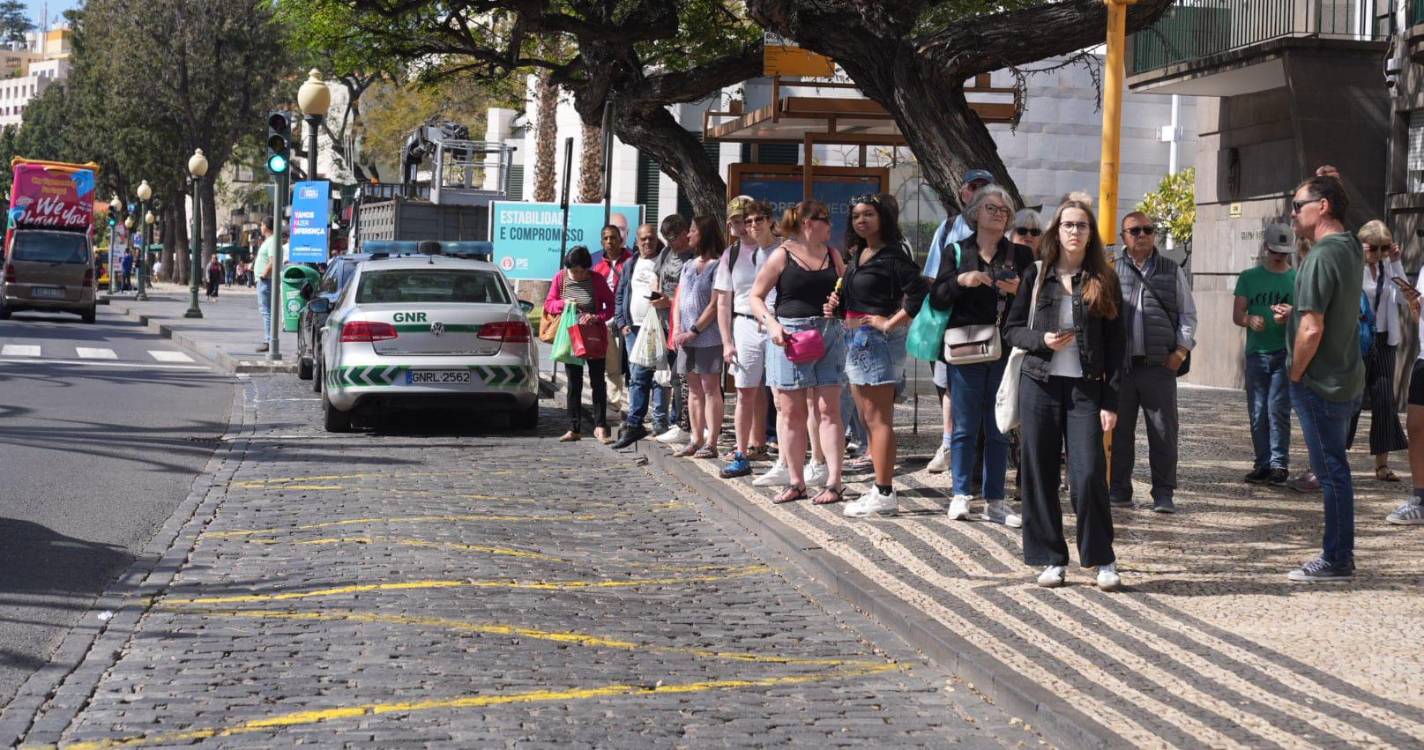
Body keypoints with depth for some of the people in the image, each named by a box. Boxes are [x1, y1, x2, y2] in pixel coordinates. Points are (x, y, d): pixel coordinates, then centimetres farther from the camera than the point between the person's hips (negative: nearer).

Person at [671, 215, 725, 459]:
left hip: (708, 336, -7)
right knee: (694, 390, 10)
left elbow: (715, 305, -12)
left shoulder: (717, 265, -7)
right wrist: (677, 330, 1)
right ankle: (696, 440, 16)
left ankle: (711, 443, -4)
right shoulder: (688, 265, 16)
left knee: (710, 388, -4)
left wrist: (693, 331, -13)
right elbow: (679, 300, 15)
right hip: (687, 338, 7)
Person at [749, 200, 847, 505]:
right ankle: (796, 482, 11)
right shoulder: (782, 256, -2)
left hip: (828, 335, 3)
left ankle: (834, 481, -1)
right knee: (791, 411, 3)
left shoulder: (832, 255, 10)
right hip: (789, 336, -2)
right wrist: (772, 324, -15)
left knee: (828, 408, -2)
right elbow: (756, 296, -1)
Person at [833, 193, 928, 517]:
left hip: (879, 340, -10)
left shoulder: (892, 256, -13)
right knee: (867, 418, 13)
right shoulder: (857, 255, 14)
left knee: (879, 419, -7)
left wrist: (890, 323, -18)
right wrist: (837, 306, 2)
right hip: (856, 340, 10)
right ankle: (881, 487, 19)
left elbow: (920, 293, -23)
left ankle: (884, 494, -4)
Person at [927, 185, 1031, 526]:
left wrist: (1018, 290, -13)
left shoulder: (1021, 255, 10)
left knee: (999, 430, 4)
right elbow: (937, 299, 2)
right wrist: (960, 281, -14)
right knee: (965, 427, 1)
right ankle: (961, 495, 9)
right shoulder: (956, 252, 8)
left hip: (1005, 353, 1)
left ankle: (994, 501, 9)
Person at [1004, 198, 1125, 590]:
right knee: (1040, 474, 3)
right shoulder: (1037, 275, 7)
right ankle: (1052, 560, 13)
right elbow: (1012, 328, 11)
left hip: (1085, 389, -2)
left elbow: (1115, 344, 3)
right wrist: (1041, 340, -11)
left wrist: (1111, 401, -4)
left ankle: (1103, 560, 5)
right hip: (1040, 385, 2)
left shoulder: (1104, 281, 4)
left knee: (1089, 474, -9)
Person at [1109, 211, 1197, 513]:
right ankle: (1119, 490, 15)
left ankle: (1164, 494, 6)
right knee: (1119, 430, 6)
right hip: (1120, 365, 0)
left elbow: (1188, 314, 13)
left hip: (1159, 364, 0)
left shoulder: (1172, 272, 11)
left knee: (1163, 432, 0)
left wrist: (1181, 349, 1)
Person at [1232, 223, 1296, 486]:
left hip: (1285, 353, -2)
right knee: (1257, 413, 5)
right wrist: (1250, 320, -17)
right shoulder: (1249, 277, 10)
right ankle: (1263, 464, 12)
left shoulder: (1297, 278, 6)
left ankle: (1279, 465, -7)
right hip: (1256, 353, 3)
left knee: (1278, 410, -11)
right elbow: (1237, 315, 6)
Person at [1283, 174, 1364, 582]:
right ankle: (1338, 555, 22)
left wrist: (1296, 375, -11)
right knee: (1333, 469, 15)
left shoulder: (1322, 256, -20)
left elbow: (1311, 329, -24)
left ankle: (1337, 560, 4)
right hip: (1346, 378, 9)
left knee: (1331, 471, -2)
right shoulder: (1351, 248, 8)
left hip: (1320, 382, -9)